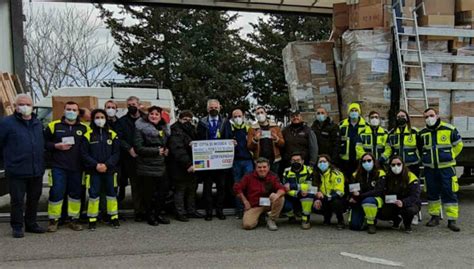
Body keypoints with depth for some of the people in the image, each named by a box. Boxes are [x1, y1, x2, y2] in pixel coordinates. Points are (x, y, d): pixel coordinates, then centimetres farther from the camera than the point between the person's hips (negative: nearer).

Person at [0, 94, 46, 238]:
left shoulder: (38, 123, 11)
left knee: (34, 199, 13)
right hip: (16, 171, -5)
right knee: (17, 200, 2)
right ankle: (17, 227, 15)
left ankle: (31, 224, 27)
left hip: (37, 171, 5)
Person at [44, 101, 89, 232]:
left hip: (77, 167, 2)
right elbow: (44, 142, 6)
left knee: (76, 192, 7)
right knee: (56, 192, -4)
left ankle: (74, 219, 17)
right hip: (59, 167, -2)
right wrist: (56, 146, -10)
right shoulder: (54, 125, 4)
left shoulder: (84, 128, 7)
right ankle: (53, 220, 7)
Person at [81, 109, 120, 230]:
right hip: (93, 170, -1)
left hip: (109, 169, 2)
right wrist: (96, 165, -14)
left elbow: (116, 153, 1)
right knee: (93, 194, -1)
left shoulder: (112, 134, 5)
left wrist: (107, 165, -12)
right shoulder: (88, 135, 1)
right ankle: (92, 219, 8)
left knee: (111, 192, 7)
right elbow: (84, 153, -4)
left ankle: (114, 217, 17)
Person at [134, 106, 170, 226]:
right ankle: (150, 215, 17)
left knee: (163, 190, 8)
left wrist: (166, 150, 4)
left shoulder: (163, 128, 13)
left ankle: (158, 213, 24)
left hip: (161, 165, 6)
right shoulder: (141, 128, -8)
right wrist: (157, 151, -16)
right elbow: (139, 148, -14)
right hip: (147, 166, -6)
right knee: (148, 192, 2)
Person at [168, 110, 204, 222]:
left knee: (192, 188, 14)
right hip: (180, 167, -9)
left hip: (191, 166, 9)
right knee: (180, 189, -1)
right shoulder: (176, 132, -12)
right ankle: (180, 213, 6)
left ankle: (191, 210, 24)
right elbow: (178, 150, -22)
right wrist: (187, 164, -28)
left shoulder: (191, 130, 16)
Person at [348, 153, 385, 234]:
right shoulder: (356, 174, 3)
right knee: (354, 226, -12)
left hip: (375, 199, -3)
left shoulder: (380, 174, -9)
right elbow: (350, 189, 3)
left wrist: (360, 195, -27)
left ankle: (371, 223, -15)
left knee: (368, 201, -39)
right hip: (359, 203, 3)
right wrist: (352, 198, -20)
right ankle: (365, 219, 23)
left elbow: (378, 191, -20)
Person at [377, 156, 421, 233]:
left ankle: (407, 224, 0)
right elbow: (383, 193, 0)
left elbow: (414, 197, -24)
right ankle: (396, 220, 15)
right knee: (379, 213, -21)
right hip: (392, 205, 4)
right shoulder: (387, 177, -1)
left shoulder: (411, 178, -15)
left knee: (410, 210, -39)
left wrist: (403, 203, -42)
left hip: (409, 204, -4)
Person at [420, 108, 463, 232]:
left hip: (446, 167, -3)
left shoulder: (449, 129, -3)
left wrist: (450, 157, 4)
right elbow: (420, 149, 23)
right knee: (432, 193, 9)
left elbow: (458, 144, 8)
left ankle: (452, 220, 1)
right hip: (430, 168, 3)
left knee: (450, 193, -4)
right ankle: (435, 217, 22)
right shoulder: (422, 133, 6)